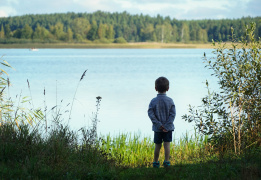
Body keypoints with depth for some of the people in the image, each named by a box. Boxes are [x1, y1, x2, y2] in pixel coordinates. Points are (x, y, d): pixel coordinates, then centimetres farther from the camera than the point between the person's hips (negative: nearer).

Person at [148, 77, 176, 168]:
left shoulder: (153, 101, -4)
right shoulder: (170, 101, -3)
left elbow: (150, 113, -12)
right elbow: (173, 114, -9)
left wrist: (158, 124, -11)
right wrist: (167, 126, -11)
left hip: (157, 128, 1)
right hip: (168, 128, -1)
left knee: (157, 146, 9)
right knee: (167, 144, 2)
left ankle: (156, 162, 15)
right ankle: (166, 161, -2)